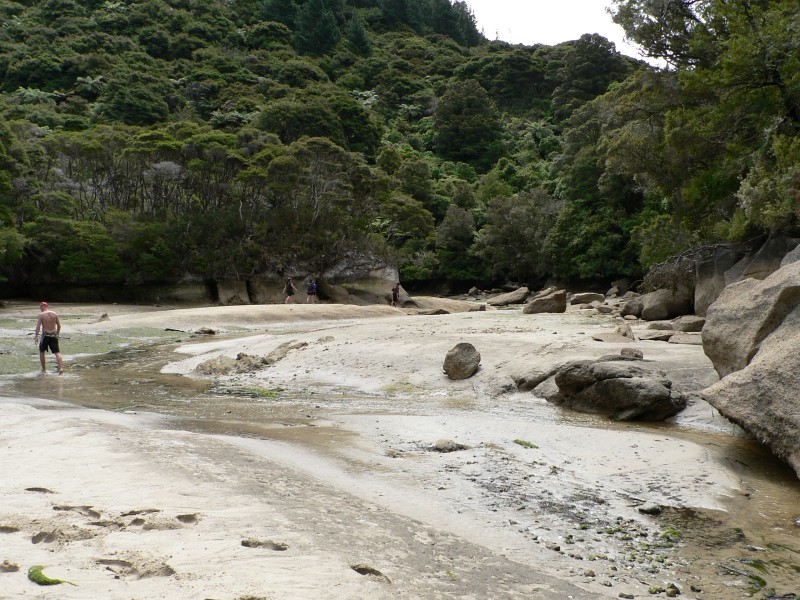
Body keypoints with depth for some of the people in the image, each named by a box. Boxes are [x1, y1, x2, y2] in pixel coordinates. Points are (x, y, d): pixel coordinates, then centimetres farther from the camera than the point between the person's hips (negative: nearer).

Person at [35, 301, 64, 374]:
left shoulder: (41, 314, -8)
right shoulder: (54, 313, 4)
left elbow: (38, 326, -12)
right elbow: (59, 325, 8)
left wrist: (36, 337, -7)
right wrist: (57, 334, 19)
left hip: (45, 335, -3)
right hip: (54, 335, 3)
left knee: (41, 352, 17)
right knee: (57, 352, -1)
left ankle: (43, 369, 20)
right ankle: (61, 368, -17)